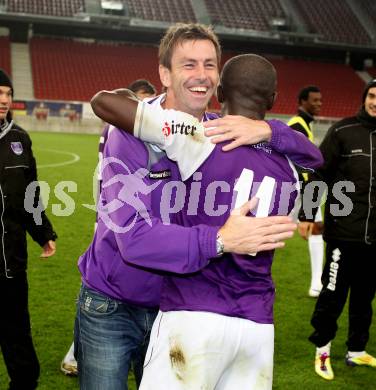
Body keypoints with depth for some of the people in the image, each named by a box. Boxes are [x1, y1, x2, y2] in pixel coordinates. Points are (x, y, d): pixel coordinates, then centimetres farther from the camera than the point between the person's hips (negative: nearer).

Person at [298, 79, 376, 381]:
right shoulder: (342, 131, -4)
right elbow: (319, 174, -3)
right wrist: (307, 213, -5)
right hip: (344, 231, -4)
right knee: (333, 293, 2)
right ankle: (323, 348, 22)